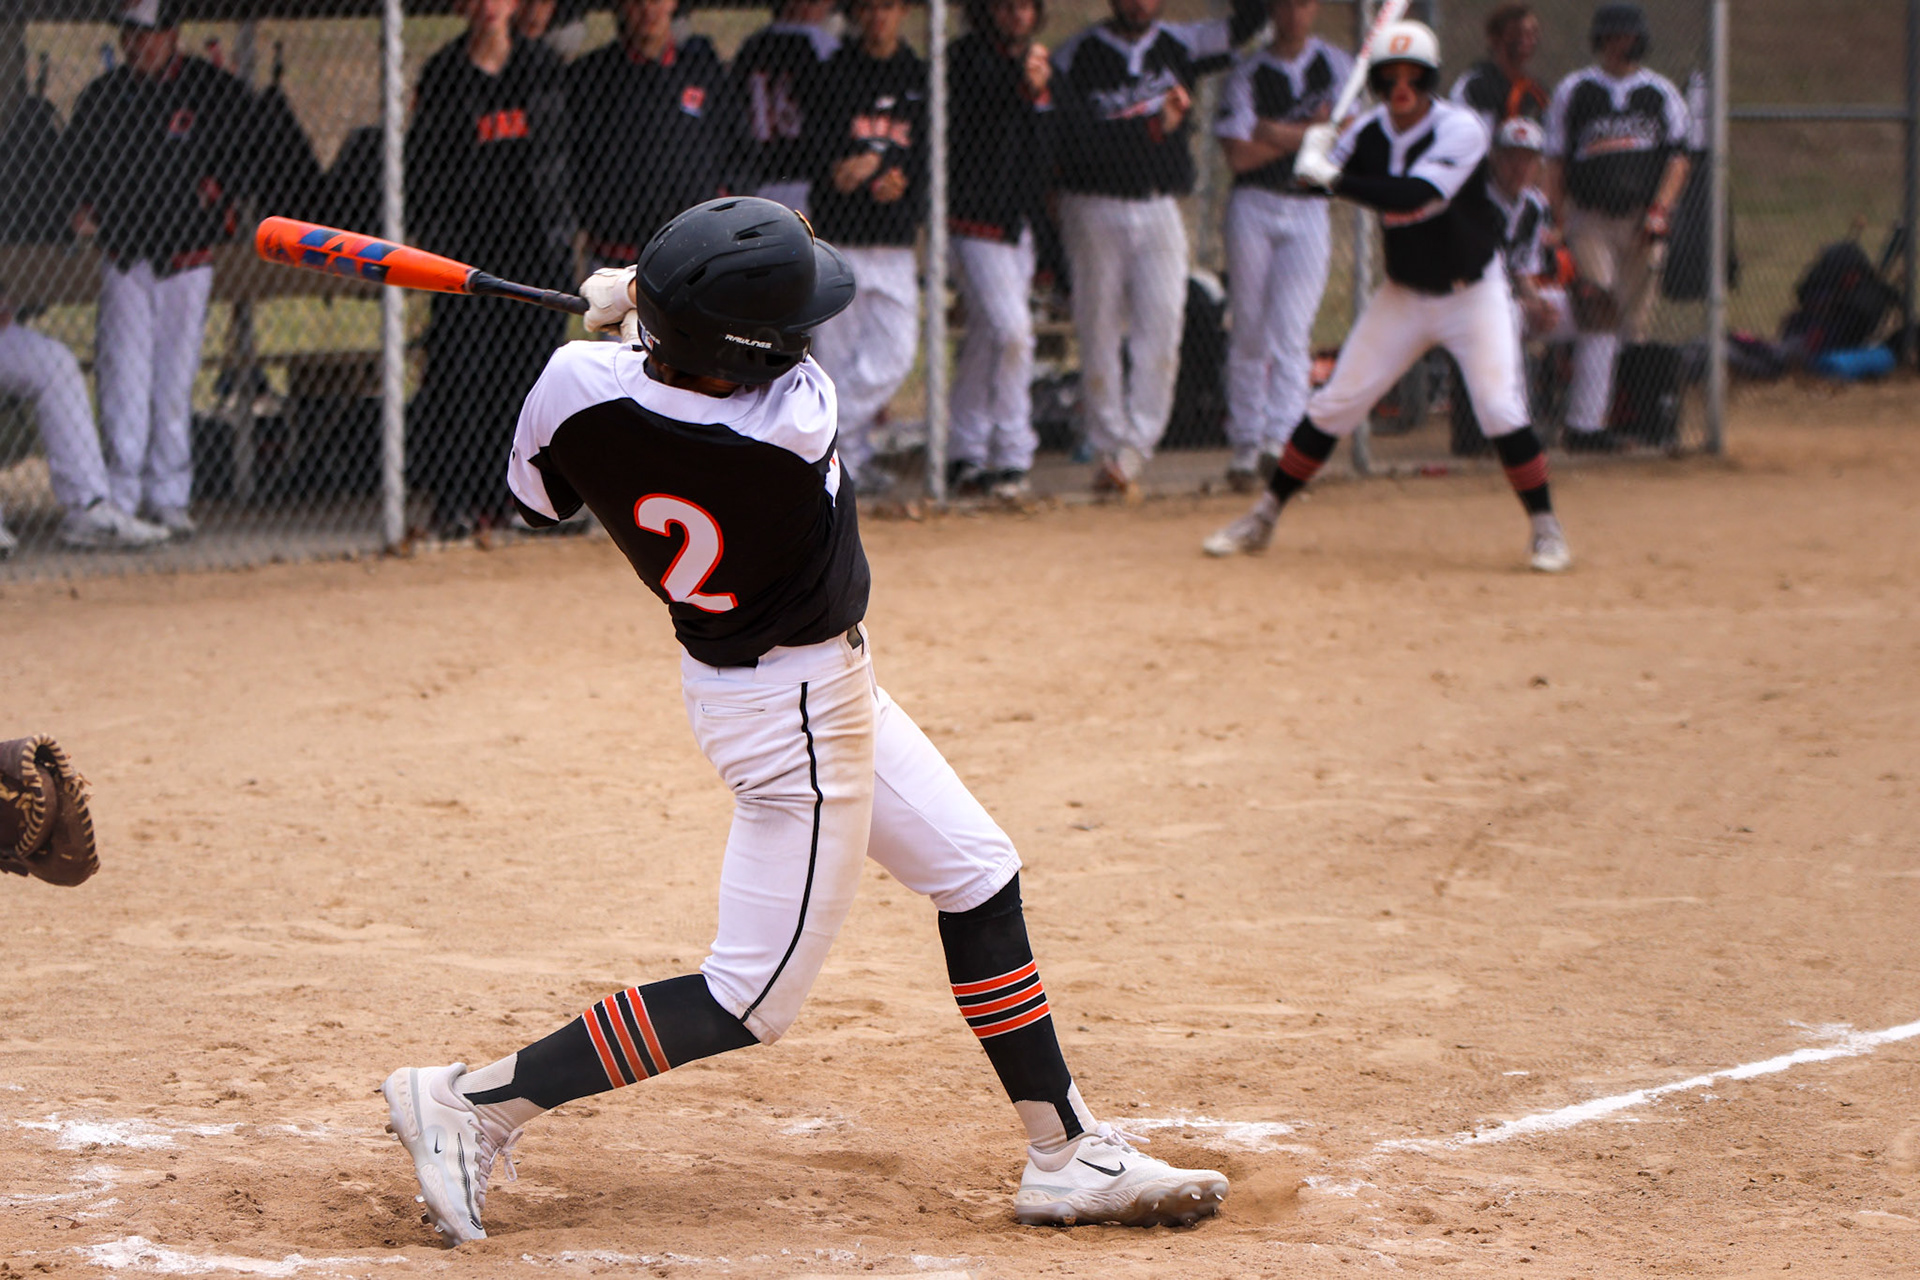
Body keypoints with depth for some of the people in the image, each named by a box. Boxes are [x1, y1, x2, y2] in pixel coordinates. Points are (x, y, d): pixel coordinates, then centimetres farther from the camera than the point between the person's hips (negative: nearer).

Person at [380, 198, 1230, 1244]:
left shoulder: (577, 384, -17)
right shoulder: (792, 424, -34)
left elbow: (537, 498, 4)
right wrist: (648, 306, 2)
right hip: (799, 711, -9)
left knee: (979, 876, 19)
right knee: (751, 1000, 3)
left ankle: (1065, 1154, 27)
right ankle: (475, 1103, 2)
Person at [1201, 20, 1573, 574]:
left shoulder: (1459, 129, -22)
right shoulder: (1368, 133, -6)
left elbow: (1413, 194, -36)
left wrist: (1333, 178, -40)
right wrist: (1316, 151, -27)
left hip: (1473, 293, -4)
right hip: (1404, 294, 4)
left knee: (1500, 409, -16)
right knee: (1334, 403, 2)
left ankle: (1545, 527, -1)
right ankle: (1264, 517, 13)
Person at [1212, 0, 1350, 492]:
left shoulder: (1336, 66, 7)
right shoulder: (1247, 75, 3)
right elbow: (1238, 155, -8)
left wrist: (1274, 132, -13)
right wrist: (1309, 131, -10)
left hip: (1309, 213, 0)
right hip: (1253, 208, 0)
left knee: (1291, 332, -11)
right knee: (1250, 334, 2)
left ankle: (1279, 440, -18)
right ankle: (1245, 443, 10)